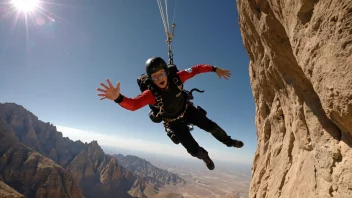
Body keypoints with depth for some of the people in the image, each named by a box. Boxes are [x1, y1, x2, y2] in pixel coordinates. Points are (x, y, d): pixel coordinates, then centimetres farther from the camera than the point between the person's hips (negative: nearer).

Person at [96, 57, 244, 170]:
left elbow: (196, 69, -18)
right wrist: (118, 97, -69)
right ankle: (204, 156, 36)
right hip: (173, 121, -2)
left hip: (187, 110, 2)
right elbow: (133, 104, -50)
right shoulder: (151, 94, -36)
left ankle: (228, 141, 36)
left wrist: (215, 69, -18)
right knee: (194, 150, -4)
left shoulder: (176, 78, -29)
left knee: (211, 127, 1)